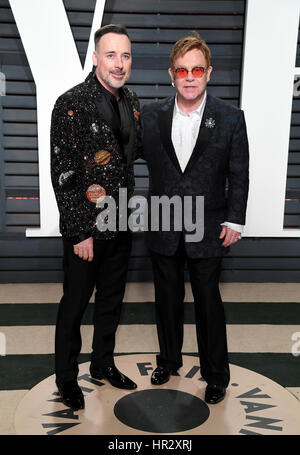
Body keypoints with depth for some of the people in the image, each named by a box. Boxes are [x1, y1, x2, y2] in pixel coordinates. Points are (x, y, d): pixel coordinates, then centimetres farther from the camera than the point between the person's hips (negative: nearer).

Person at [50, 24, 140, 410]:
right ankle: (66, 378, 30)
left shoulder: (131, 102, 6)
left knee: (111, 300, 20)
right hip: (85, 228, -6)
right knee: (74, 305, 9)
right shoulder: (71, 104, -15)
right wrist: (80, 232, -17)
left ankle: (103, 364, 40)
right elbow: (62, 175, -17)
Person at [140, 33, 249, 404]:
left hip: (207, 230, -2)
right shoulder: (151, 116, 1)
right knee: (167, 298, 16)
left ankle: (216, 376, 26)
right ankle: (169, 360, 38)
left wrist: (235, 221, -4)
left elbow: (239, 175, -2)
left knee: (208, 302, 7)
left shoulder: (230, 118, -4)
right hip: (163, 229, 3)